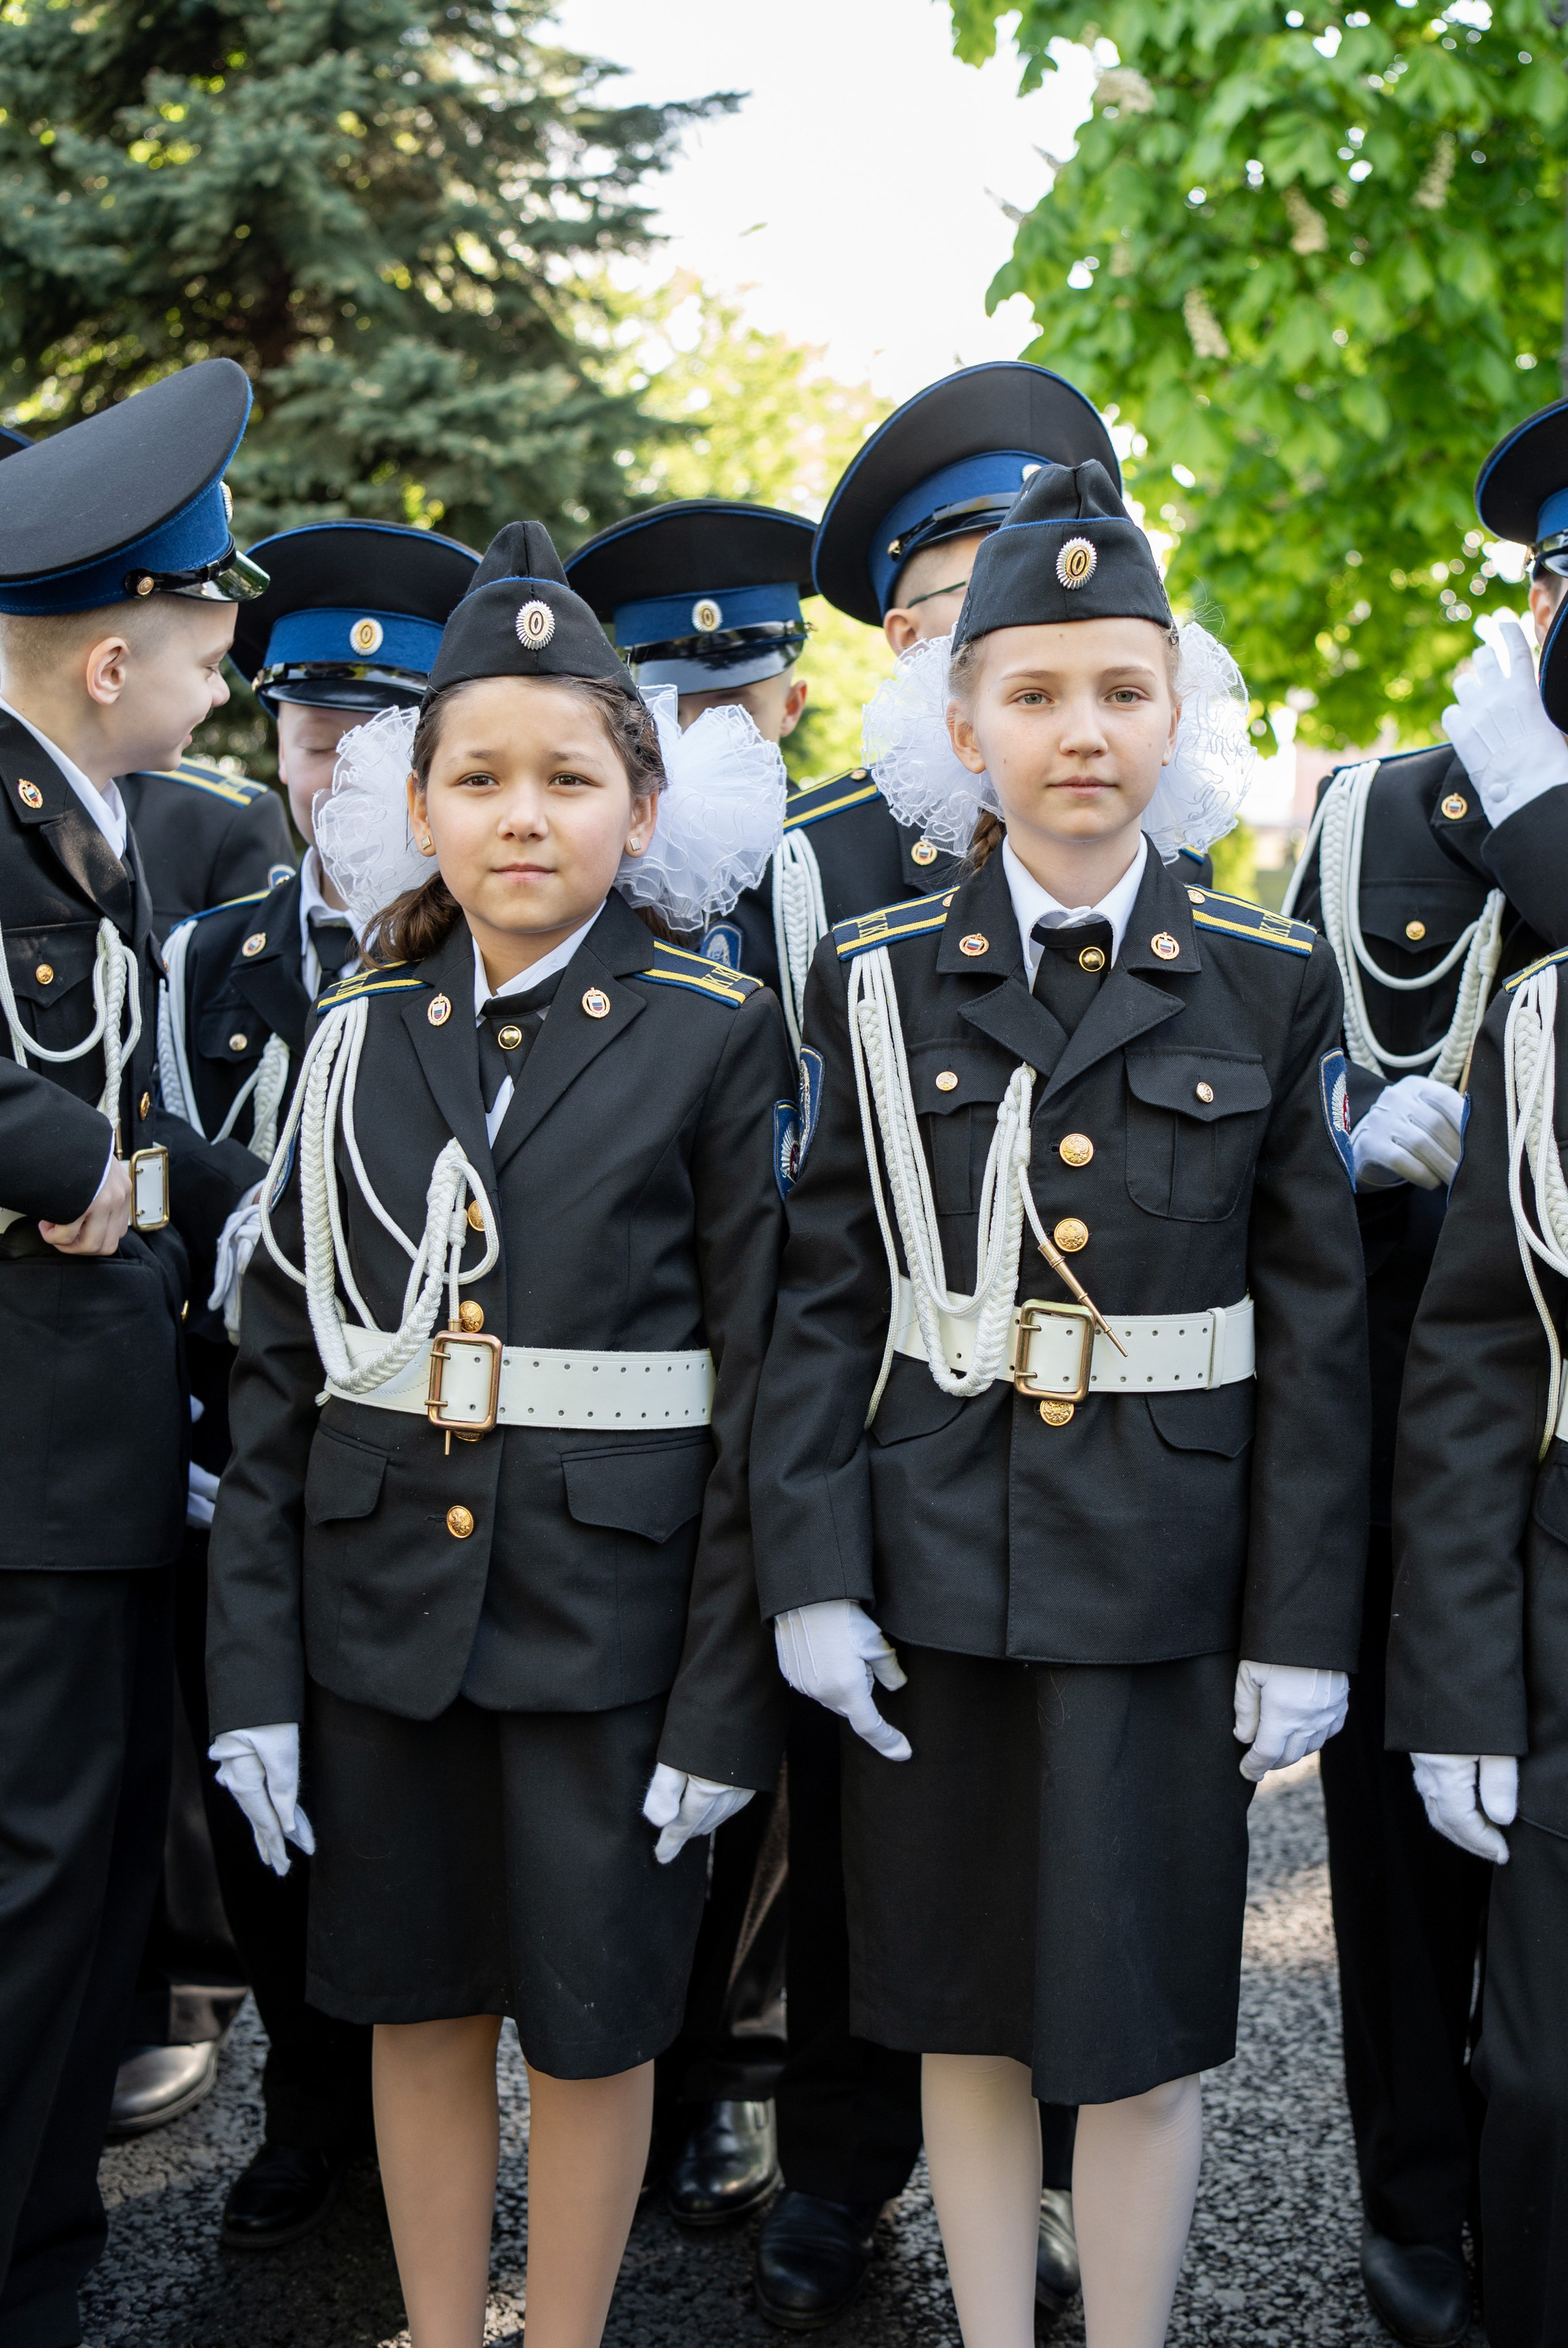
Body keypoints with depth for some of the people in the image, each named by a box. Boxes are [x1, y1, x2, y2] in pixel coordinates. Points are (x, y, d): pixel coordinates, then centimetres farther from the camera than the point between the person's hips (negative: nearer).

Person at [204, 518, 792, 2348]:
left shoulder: (719, 1039, -6)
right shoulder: (358, 1039, 4)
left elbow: (762, 1381, -7)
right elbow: (277, 1366, 4)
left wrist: (725, 1698, -11)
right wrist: (253, 1670, -1)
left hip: (608, 1605, -3)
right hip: (382, 1596, 3)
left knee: (592, 2011, 10)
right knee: (417, 1996, 16)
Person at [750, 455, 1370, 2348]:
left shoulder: (1270, 988, 0)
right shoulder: (875, 983, 2)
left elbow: (1317, 1323, 0)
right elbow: (825, 1296, 1)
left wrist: (1302, 1628, -4)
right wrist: (812, 1576, -7)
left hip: (1162, 1578, -1)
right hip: (937, 1570, 1)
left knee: (1140, 2012, 7)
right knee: (963, 2005, 12)